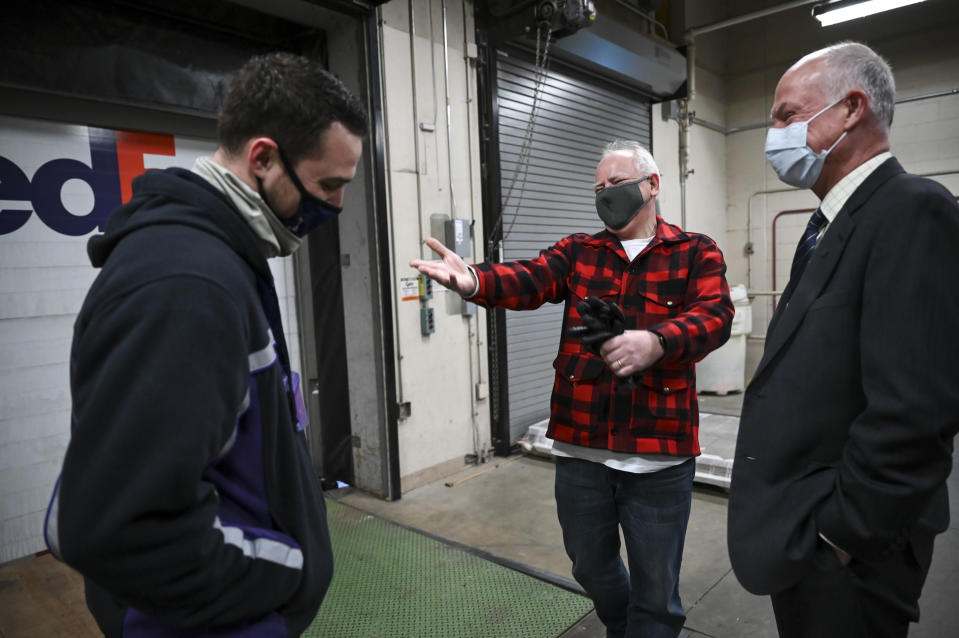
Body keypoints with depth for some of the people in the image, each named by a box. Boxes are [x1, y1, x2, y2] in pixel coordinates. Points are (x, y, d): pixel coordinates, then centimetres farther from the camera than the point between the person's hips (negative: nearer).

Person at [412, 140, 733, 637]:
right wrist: (474, 281, -31)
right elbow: (528, 280, -9)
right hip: (580, 446, 3)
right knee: (590, 567, 23)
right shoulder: (578, 252, 9)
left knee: (656, 590, 12)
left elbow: (714, 315, -13)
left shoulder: (696, 253, 3)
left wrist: (656, 342, -34)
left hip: (658, 451, -3)